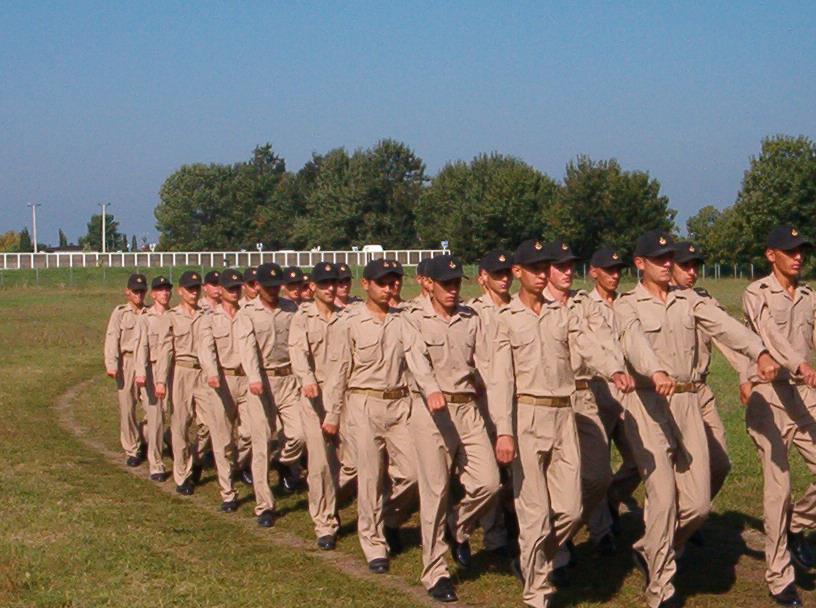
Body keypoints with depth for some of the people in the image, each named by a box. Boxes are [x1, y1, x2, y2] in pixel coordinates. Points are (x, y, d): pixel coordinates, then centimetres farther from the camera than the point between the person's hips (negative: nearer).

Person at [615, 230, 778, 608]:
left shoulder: (689, 301, 12)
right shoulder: (627, 305, -1)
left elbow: (724, 325, -7)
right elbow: (635, 342, -23)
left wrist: (759, 353, -27)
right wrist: (657, 373, -44)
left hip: (687, 402, 5)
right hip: (647, 404, -5)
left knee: (699, 502, 3)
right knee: (663, 497, -8)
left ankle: (649, 551, 28)